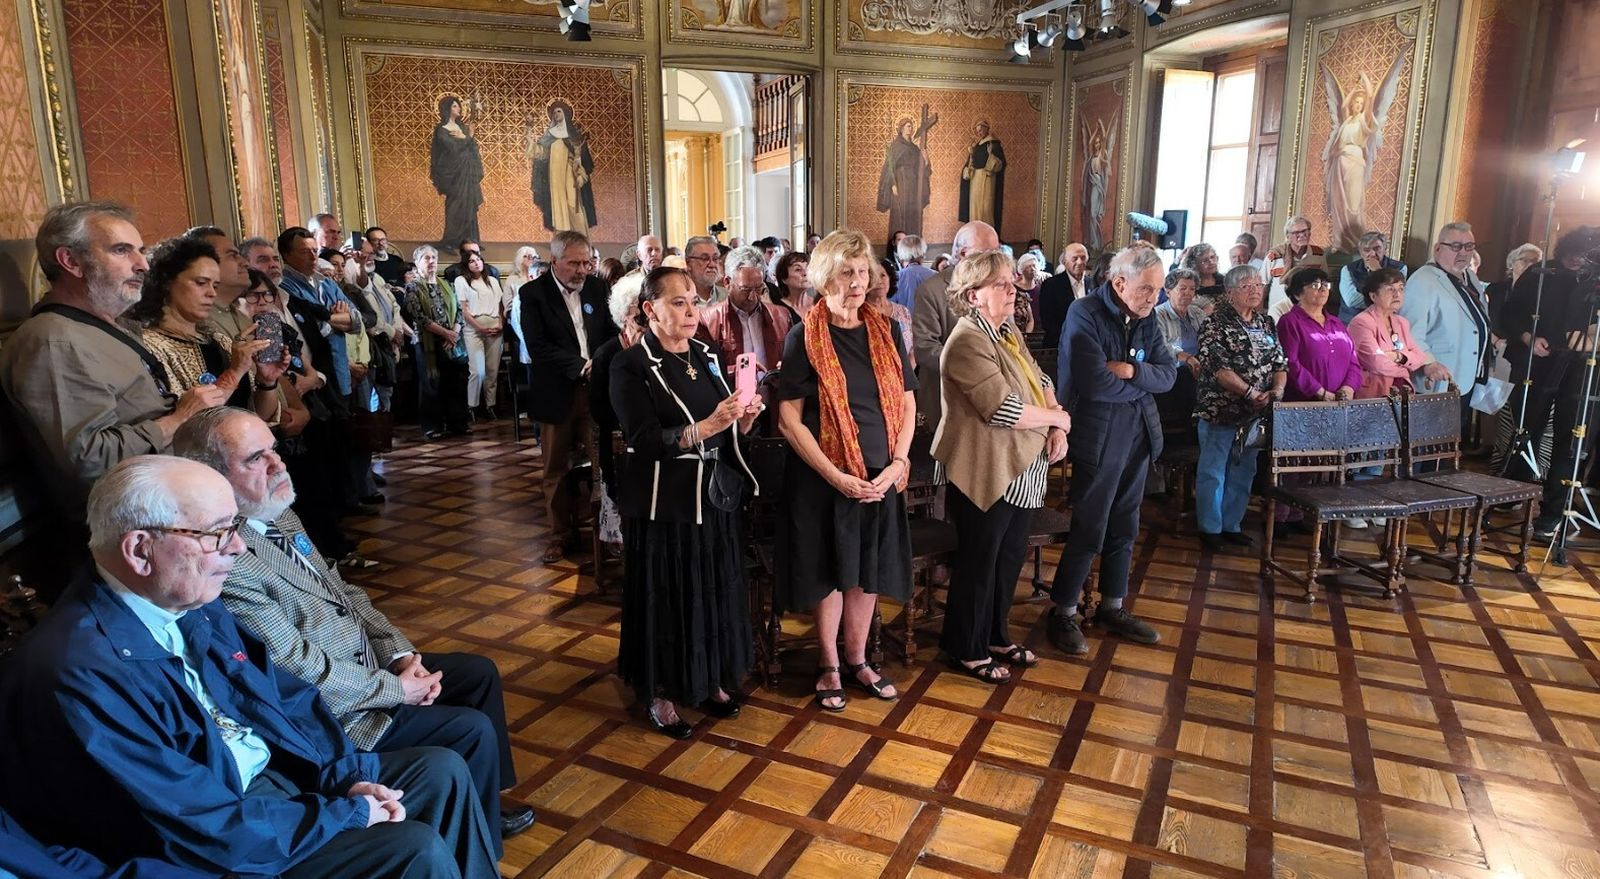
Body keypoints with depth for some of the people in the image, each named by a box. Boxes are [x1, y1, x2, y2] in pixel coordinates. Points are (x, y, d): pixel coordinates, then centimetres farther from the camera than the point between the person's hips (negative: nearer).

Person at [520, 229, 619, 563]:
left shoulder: (597, 288, 6)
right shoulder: (533, 293, -5)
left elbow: (612, 331, 5)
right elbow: (538, 347, -13)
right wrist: (581, 366, -20)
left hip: (596, 388, 2)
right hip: (557, 394, -2)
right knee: (556, 469, 8)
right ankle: (561, 535, 21)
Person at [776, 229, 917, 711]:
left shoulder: (885, 331, 4)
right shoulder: (805, 337, -8)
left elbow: (907, 404, 6)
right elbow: (789, 419, -11)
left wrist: (897, 464, -8)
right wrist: (837, 476, -17)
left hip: (881, 476, 4)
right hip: (825, 478, -4)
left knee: (869, 572, 14)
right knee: (830, 572, 8)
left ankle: (857, 660, 32)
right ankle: (829, 666, 27)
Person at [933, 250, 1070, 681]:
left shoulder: (1009, 332, 11)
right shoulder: (968, 341, -19)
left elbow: (1041, 383, 13)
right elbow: (1004, 409, -26)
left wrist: (1057, 430, -6)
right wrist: (1058, 418, -11)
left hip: (1022, 470, 9)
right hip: (986, 472, -9)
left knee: (1010, 557, 18)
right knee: (979, 562, 5)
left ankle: (996, 636, 36)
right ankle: (966, 649, 22)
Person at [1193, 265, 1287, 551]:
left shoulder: (1267, 322, 11)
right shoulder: (1216, 323, -9)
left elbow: (1280, 362, 10)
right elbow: (1217, 366, -18)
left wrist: (1277, 389, -10)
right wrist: (1251, 393, -23)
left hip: (1254, 413, 6)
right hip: (1220, 410, -6)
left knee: (1243, 471, 13)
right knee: (1213, 471, 1)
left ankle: (1231, 525, 26)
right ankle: (1210, 528, 13)